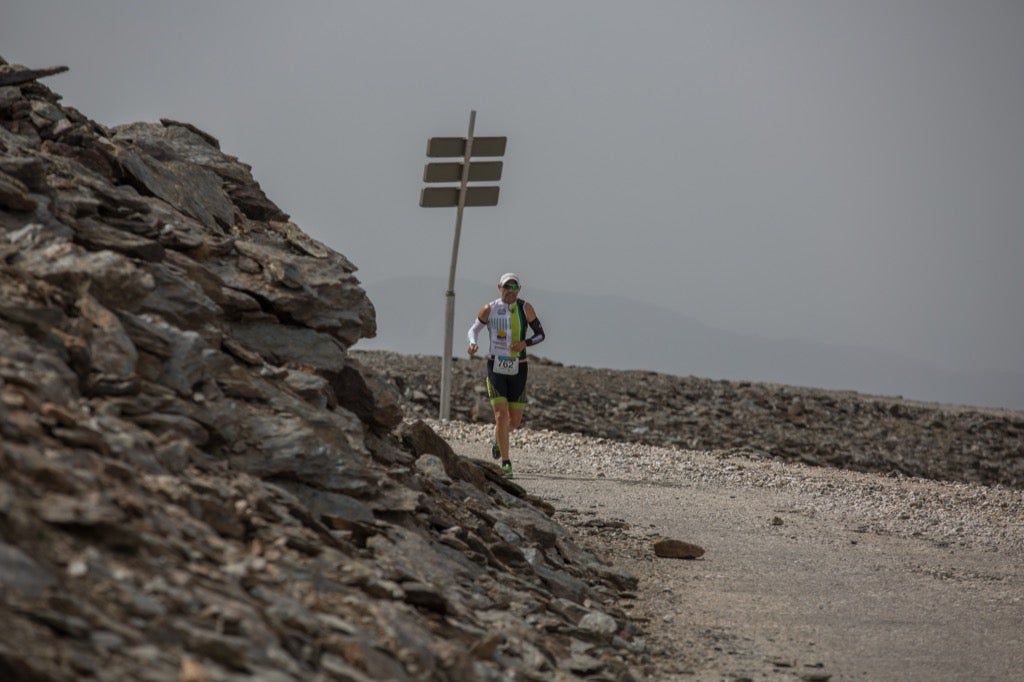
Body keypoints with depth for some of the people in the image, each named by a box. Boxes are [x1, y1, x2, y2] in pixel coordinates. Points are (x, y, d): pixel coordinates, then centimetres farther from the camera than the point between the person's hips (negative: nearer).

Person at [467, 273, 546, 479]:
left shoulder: (525, 308, -4)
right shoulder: (489, 309, -5)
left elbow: (540, 334, 3)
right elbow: (473, 329, 8)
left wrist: (525, 343, -17)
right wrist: (473, 343, -15)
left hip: (518, 370, 2)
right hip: (495, 368, -2)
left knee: (515, 421, 7)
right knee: (501, 415, -14)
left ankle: (498, 440, 42)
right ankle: (505, 463, -6)